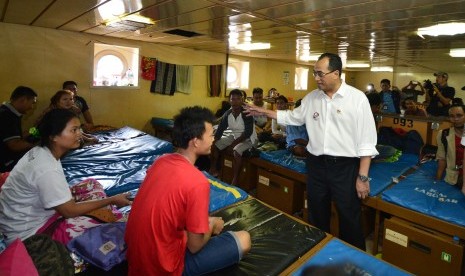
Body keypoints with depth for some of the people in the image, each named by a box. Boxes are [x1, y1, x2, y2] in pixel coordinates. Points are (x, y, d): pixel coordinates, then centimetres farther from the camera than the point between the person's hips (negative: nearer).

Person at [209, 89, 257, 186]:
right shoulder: (227, 114, -6)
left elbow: (248, 132, -28)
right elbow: (220, 130, -2)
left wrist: (234, 143, -34)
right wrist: (213, 141, -16)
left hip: (248, 139, -7)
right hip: (234, 136, 7)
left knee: (236, 151, -34)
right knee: (214, 145, 0)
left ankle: (235, 180, -22)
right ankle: (213, 169, 17)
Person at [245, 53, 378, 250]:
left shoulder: (357, 98, -10)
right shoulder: (311, 98, 4)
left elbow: (366, 141, -10)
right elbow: (293, 117, 21)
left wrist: (362, 177, -11)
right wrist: (264, 112, 15)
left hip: (345, 167, -4)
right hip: (316, 165, 5)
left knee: (350, 220, 10)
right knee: (317, 216, 19)